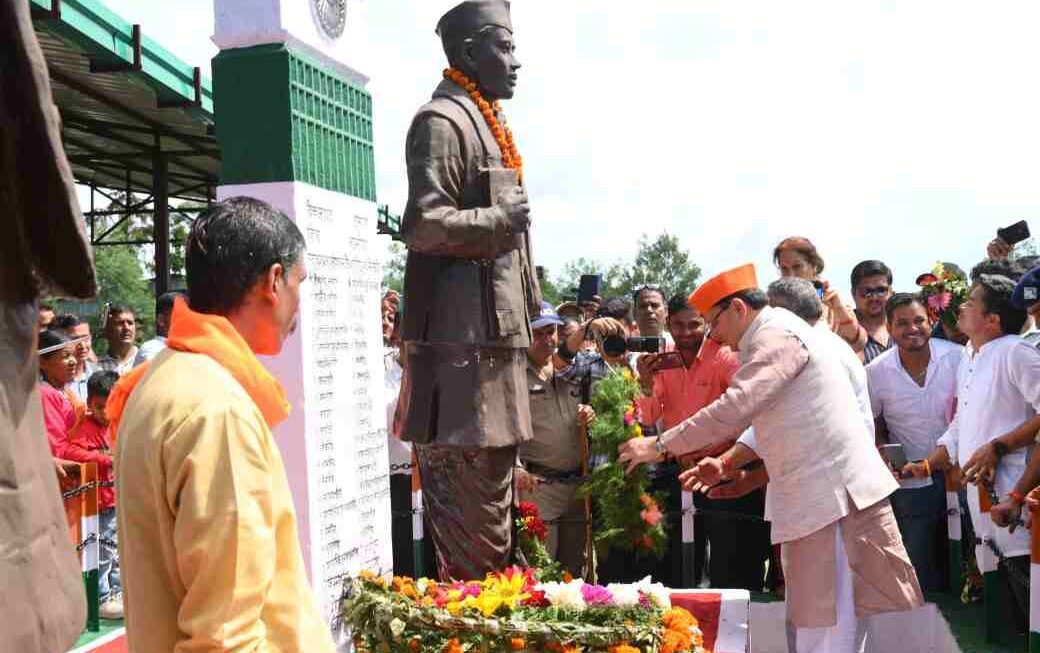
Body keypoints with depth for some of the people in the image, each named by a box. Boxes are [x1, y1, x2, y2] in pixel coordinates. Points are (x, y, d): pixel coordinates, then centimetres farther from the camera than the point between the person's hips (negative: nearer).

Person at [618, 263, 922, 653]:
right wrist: (725, 461, 11)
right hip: (818, 493, 10)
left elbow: (733, 409, -25)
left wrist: (660, 446, -17)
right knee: (820, 617, 14)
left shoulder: (779, 337, -15)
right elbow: (765, 419, 24)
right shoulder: (774, 337, 18)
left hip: (835, 492, -10)